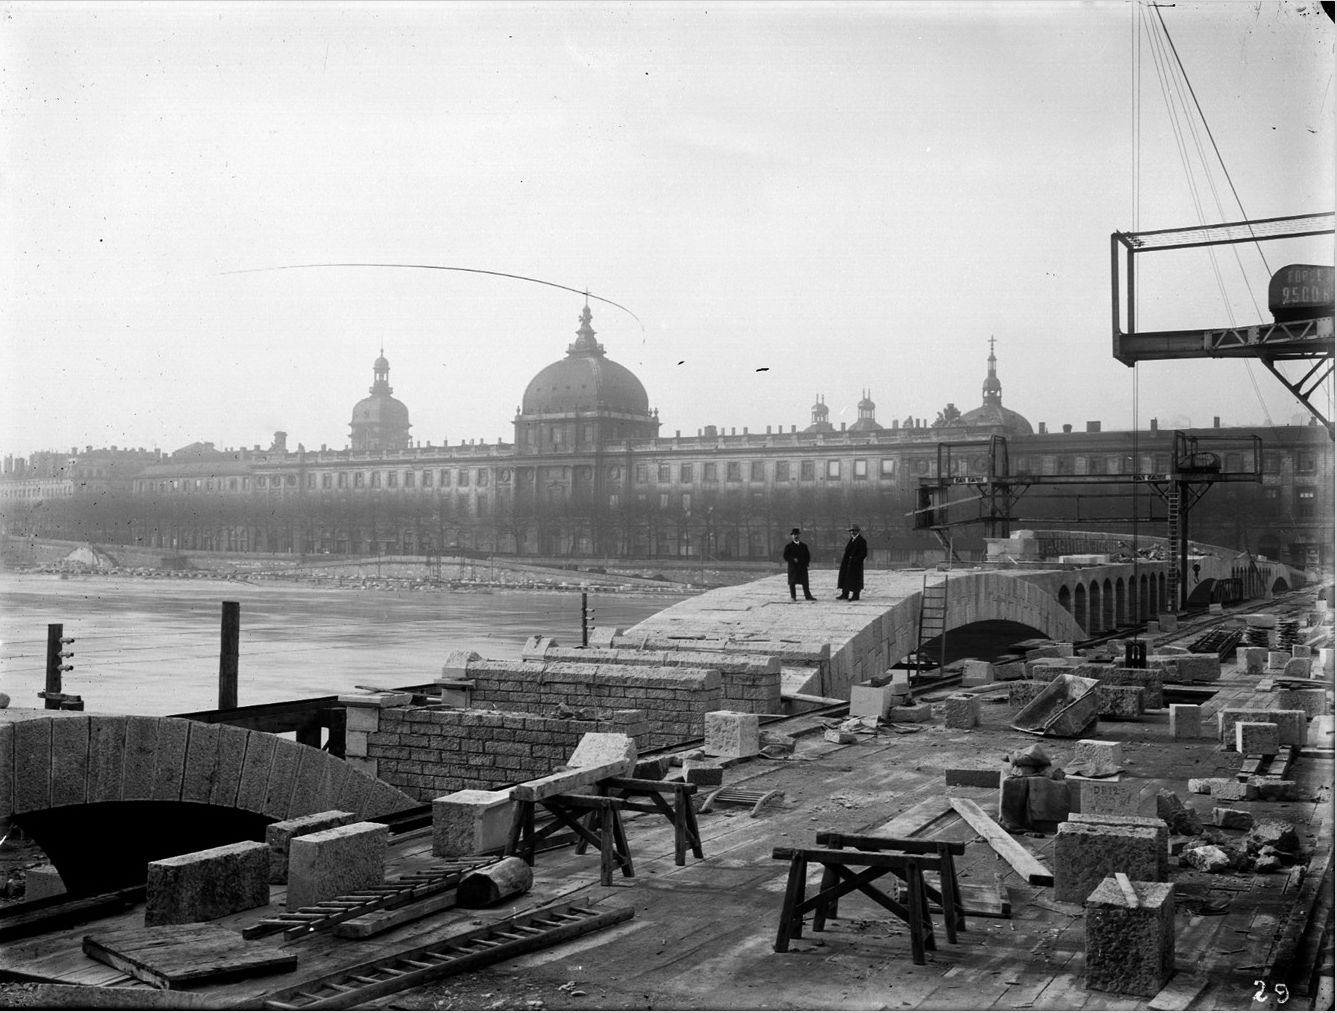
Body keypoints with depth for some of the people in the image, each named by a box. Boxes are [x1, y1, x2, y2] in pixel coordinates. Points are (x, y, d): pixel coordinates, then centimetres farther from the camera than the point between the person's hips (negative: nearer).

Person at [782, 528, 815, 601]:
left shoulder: (804, 546, 13)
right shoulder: (789, 546, 0)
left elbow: (807, 556, 16)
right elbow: (786, 556, -6)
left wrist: (806, 563, 1)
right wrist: (793, 559, -20)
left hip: (803, 567, 4)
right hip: (793, 567, -3)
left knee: (805, 582, 4)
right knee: (792, 582, -1)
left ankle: (808, 596, 8)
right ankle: (793, 597, 7)